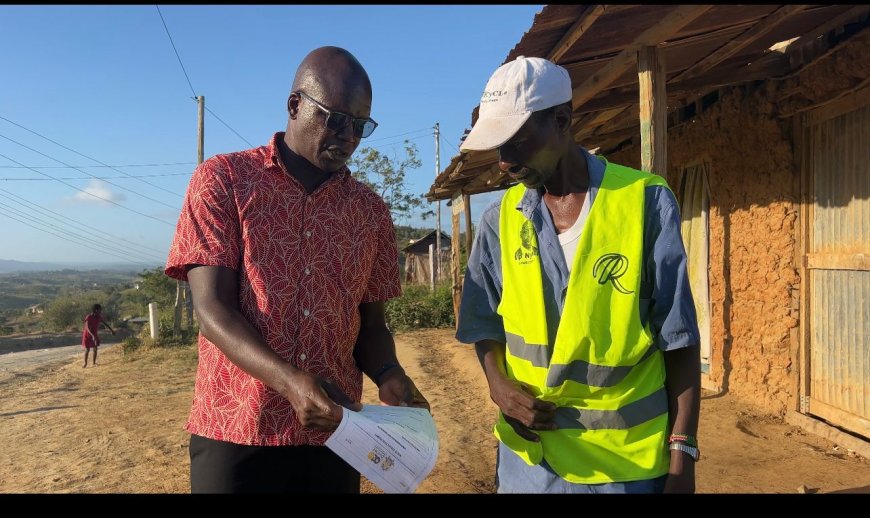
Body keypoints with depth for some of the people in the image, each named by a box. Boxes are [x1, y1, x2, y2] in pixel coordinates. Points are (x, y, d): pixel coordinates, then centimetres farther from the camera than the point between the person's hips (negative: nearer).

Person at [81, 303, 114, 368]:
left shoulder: (99, 317, -8)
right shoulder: (88, 317, -26)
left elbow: (105, 323, 4)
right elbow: (88, 328, -33)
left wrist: (112, 330, 7)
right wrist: (92, 336, -46)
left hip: (95, 335, 5)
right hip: (88, 335, -5)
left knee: (95, 349, 4)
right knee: (87, 350, -1)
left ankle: (94, 362, 17)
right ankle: (85, 363, 16)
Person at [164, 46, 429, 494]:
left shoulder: (371, 211, 8)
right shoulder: (222, 179, -2)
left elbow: (371, 324, 10)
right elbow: (211, 308, -10)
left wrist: (388, 376, -11)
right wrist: (289, 380, -25)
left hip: (334, 435, 4)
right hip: (237, 431, -3)